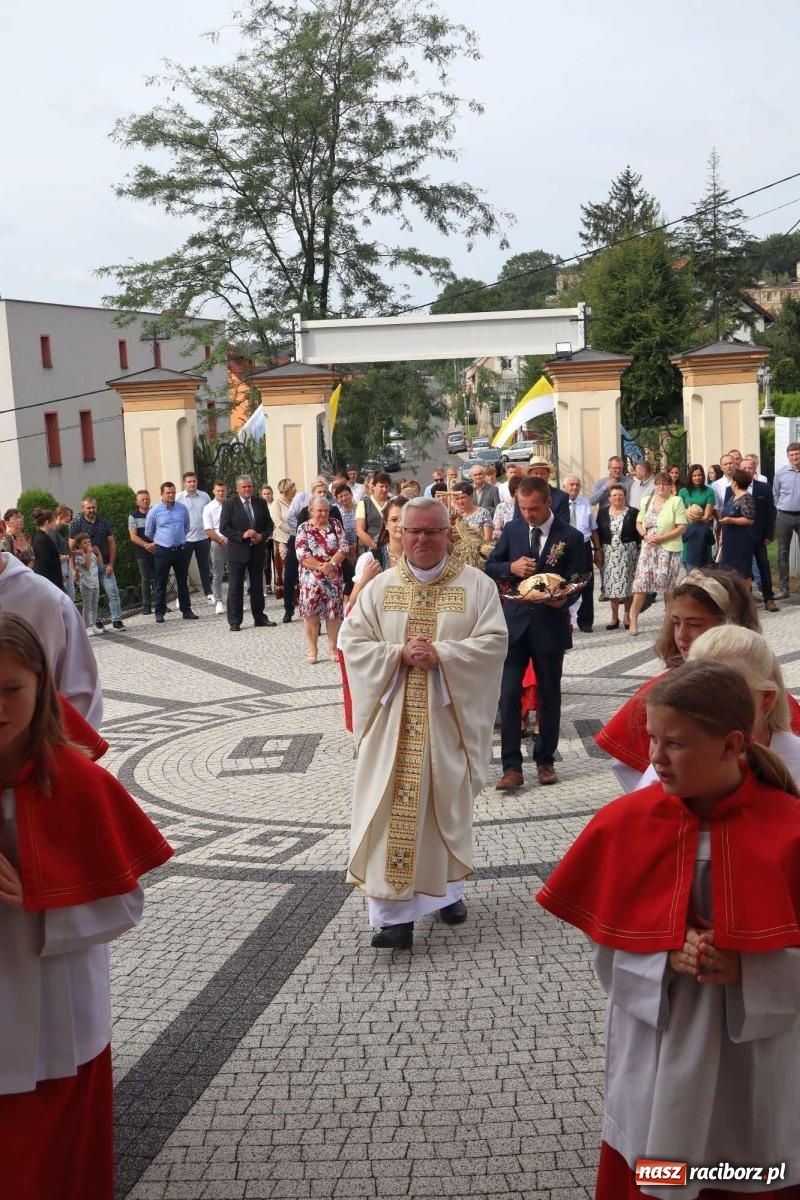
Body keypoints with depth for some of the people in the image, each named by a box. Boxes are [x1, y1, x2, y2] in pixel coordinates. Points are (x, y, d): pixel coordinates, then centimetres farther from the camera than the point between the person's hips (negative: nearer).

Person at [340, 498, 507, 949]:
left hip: (450, 715, 0)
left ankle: (448, 890, 31)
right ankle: (393, 912, -2)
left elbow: (494, 641, -9)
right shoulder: (380, 587, 4)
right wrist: (399, 654, -16)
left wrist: (442, 654, -20)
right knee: (392, 808, -4)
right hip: (393, 717, 1)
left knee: (448, 805, 11)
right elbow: (352, 642, -1)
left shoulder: (477, 585, -1)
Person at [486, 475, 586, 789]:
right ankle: (512, 767, 0)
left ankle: (545, 760, 26)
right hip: (515, 622, 1)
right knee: (509, 694, -5)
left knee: (549, 695, 11)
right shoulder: (512, 529, 4)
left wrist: (562, 600, -26)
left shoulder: (570, 537, -5)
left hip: (550, 625, -1)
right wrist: (511, 567, -13)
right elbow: (490, 567, 9)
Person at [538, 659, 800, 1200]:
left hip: (756, 1063, -1)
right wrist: (667, 957, -20)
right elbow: (608, 949, -3)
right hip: (656, 1059, 2)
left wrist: (747, 969, -23)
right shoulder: (626, 824, -9)